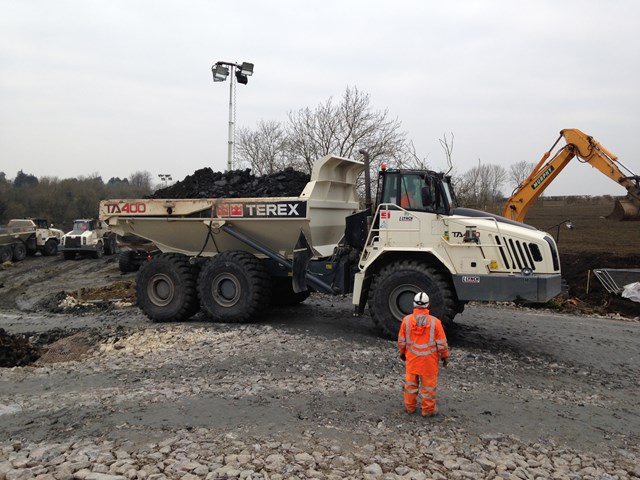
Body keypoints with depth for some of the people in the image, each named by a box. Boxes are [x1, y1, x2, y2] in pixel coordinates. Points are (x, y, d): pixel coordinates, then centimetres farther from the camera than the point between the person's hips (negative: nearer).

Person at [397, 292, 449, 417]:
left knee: (411, 382, 17)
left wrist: (402, 353, 17)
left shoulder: (406, 320, -10)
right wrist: (445, 357, 6)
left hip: (411, 359, 2)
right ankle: (428, 409, 23)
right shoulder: (435, 321, -15)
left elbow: (401, 341, 0)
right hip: (429, 360, -2)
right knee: (428, 384, 12)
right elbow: (441, 343, -9)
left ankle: (410, 406, 31)